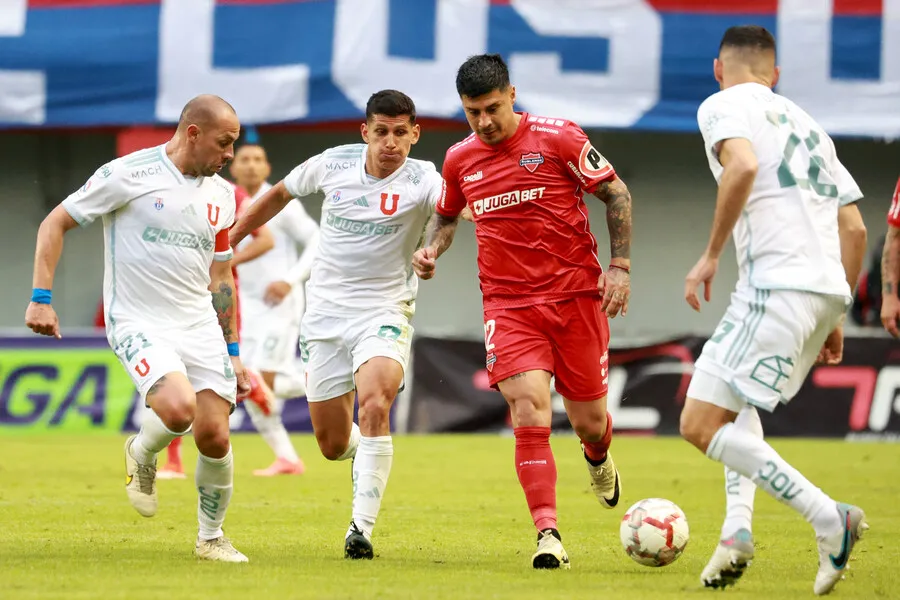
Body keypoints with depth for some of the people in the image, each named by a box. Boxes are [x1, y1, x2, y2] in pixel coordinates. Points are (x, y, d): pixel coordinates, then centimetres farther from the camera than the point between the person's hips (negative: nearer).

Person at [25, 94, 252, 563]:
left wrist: (232, 353, 20)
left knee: (214, 436, -5)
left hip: (200, 326, 5)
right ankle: (142, 454, 7)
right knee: (178, 408, -29)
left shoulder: (222, 194, 11)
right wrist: (41, 298, -10)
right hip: (139, 324, -5)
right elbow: (54, 223, -2)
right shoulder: (128, 174, -8)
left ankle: (211, 537, 18)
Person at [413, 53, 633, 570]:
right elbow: (447, 216, 25)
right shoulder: (460, 160, 6)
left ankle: (599, 457, 46)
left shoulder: (559, 138, -6)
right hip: (509, 304, 2)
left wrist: (621, 265, -6)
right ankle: (548, 534, -19)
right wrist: (433, 250, 3)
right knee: (530, 412, -18)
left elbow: (617, 194, 1)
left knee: (588, 420, 7)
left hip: (576, 295, -1)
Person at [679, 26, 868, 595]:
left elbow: (743, 165, -19)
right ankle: (737, 528, 8)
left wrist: (711, 255, -12)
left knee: (701, 424, -7)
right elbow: (855, 229, 22)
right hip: (827, 287, 8)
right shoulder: (805, 124, 26)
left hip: (777, 282, -8)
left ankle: (830, 520, -16)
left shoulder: (723, 106, 4)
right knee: (738, 403, 29)